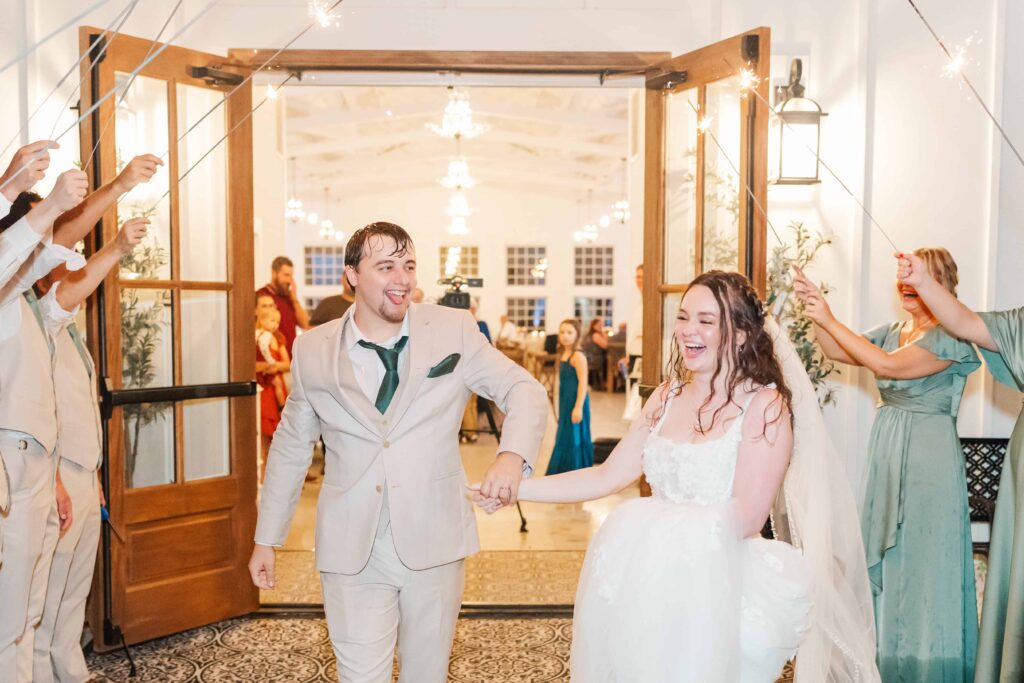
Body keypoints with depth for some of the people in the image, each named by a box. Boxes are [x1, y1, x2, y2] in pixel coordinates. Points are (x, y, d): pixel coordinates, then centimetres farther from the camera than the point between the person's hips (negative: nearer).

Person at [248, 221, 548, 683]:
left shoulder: (454, 330, -5)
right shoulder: (312, 350, 0)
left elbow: (524, 389, -4)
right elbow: (291, 446, 9)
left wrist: (513, 454, -24)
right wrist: (266, 539, 13)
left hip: (433, 541, 1)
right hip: (351, 548, 0)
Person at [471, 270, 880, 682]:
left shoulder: (765, 405, -11)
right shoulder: (668, 395, 6)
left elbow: (745, 520, -17)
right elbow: (606, 477, 3)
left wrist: (652, 522, -13)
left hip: (720, 584, -4)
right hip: (650, 581, 5)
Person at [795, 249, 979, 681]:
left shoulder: (951, 337, -12)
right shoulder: (893, 332, 10)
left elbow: (887, 364, -23)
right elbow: (838, 352, 1)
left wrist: (829, 319, -23)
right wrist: (815, 311, -14)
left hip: (929, 454, -7)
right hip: (887, 450, 7)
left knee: (922, 558, 2)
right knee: (885, 553, 14)